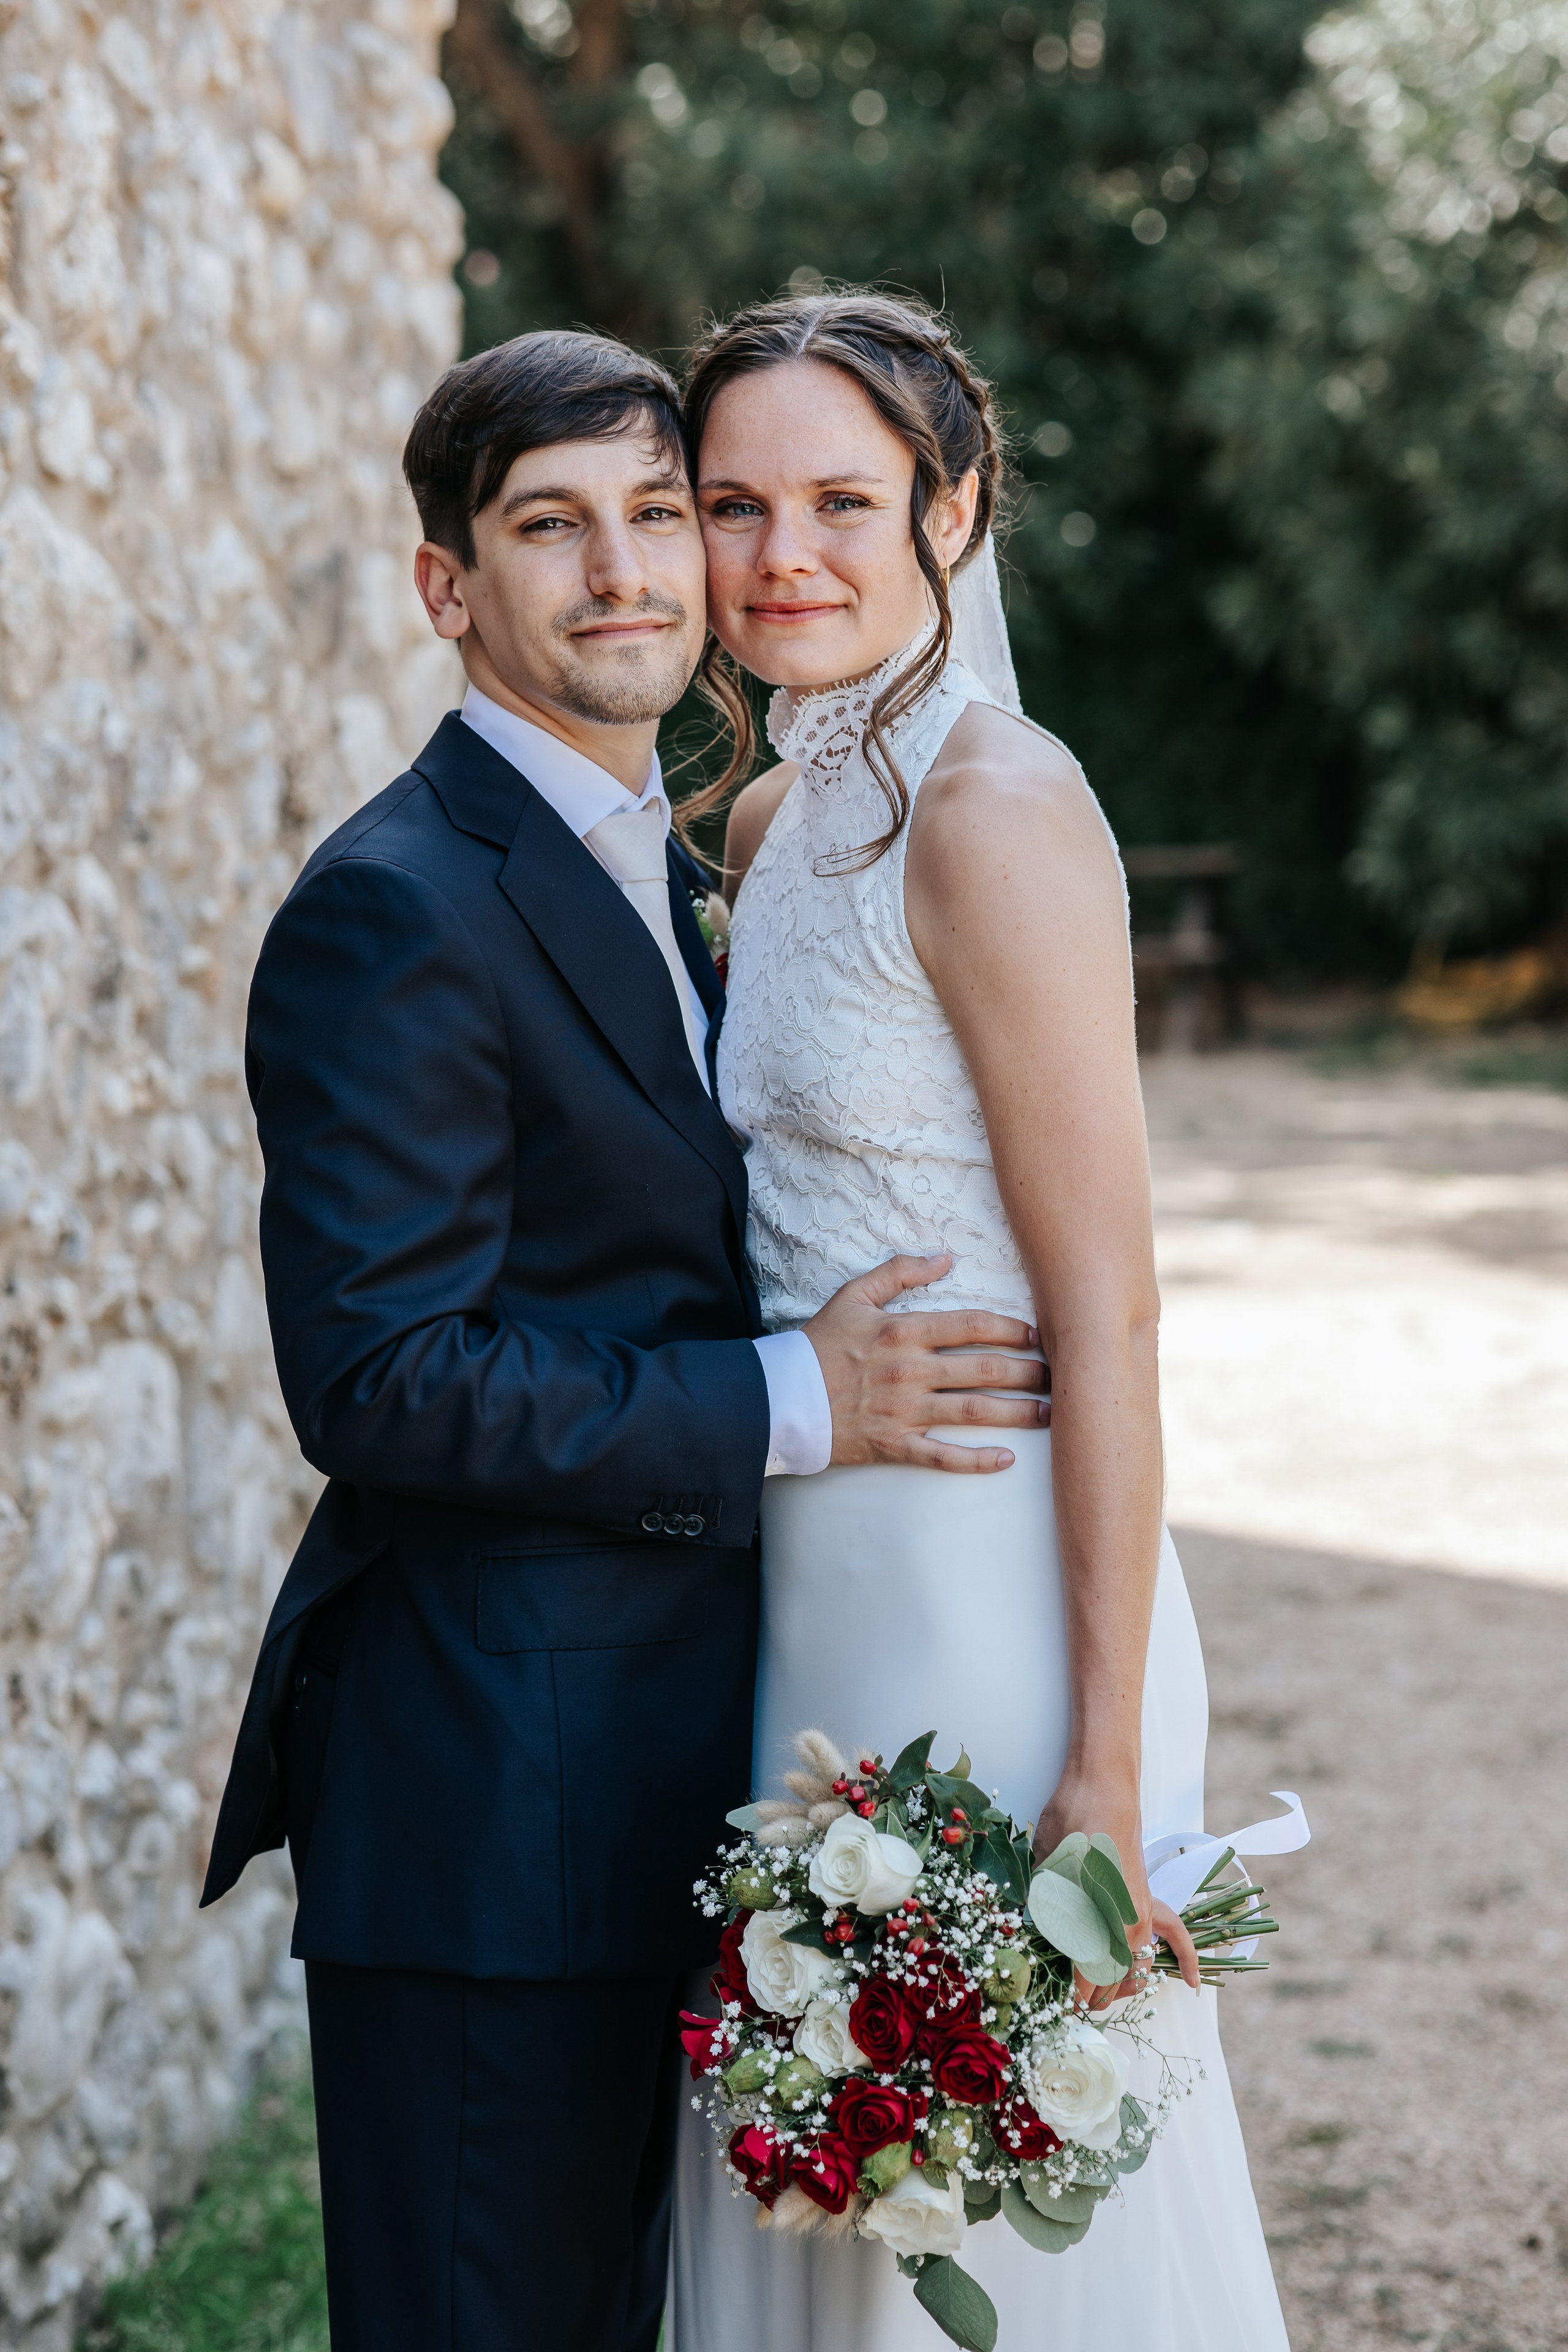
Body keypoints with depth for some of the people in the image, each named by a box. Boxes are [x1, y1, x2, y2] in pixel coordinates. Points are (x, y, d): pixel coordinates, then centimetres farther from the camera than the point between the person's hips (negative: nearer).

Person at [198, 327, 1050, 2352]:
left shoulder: (658, 870, 14)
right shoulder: (394, 913, -17)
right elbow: (381, 1380, -23)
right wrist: (788, 1406, -18)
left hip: (650, 1781, 9)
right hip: (486, 1803, -9)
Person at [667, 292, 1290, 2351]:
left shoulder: (995, 810, -16)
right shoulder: (780, 820, 10)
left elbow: (1105, 1306, -18)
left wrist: (1107, 1763, -20)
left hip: (991, 1599, -8)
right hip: (824, 1587, 8)